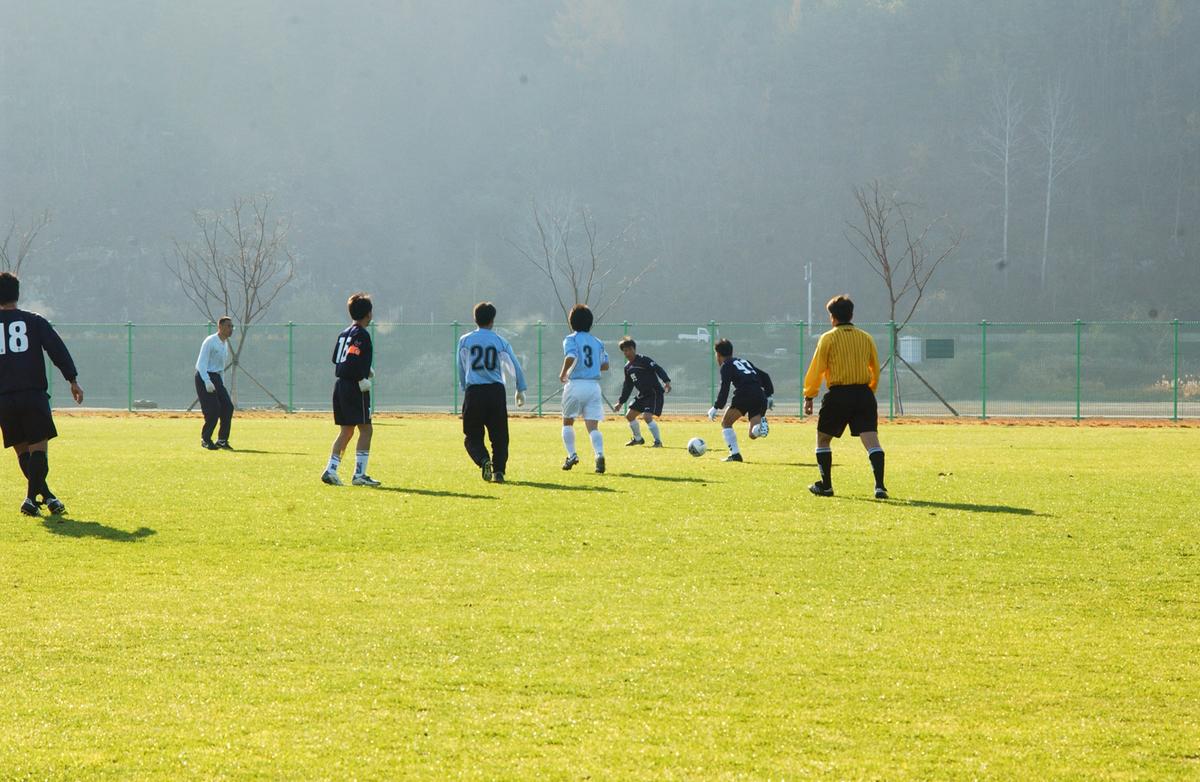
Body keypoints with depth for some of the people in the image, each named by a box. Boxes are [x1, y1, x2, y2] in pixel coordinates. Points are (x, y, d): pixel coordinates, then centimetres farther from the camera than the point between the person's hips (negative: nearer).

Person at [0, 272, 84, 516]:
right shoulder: (34, 322, 4)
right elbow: (58, 350, -2)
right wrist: (73, 380, 2)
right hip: (33, 393, -2)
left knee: (22, 450, 13)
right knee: (38, 447, -2)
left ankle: (46, 496, 14)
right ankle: (31, 498, -17)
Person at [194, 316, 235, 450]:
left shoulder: (225, 344, 14)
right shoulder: (210, 341, -13)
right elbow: (201, 363, -19)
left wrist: (222, 386, 19)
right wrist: (207, 382, -30)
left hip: (216, 378, 8)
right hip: (204, 378, -8)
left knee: (228, 407, -2)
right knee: (213, 409, -13)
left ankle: (222, 440, 6)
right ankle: (205, 439, 3)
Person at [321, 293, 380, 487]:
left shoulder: (344, 333, 15)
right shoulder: (362, 334, -12)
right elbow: (353, 359, -24)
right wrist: (362, 379, -15)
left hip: (340, 385, 9)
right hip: (354, 388, -9)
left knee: (347, 430, 13)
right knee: (365, 429, -3)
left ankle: (331, 469, 5)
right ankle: (359, 474, -6)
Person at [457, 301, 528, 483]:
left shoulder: (465, 340, 5)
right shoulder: (501, 342, 5)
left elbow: (461, 369, 12)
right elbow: (516, 367, 12)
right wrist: (521, 390, 27)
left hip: (473, 392, -1)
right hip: (496, 391, 1)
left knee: (472, 436, 6)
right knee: (499, 436, 9)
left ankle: (484, 460, -19)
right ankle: (499, 470, -3)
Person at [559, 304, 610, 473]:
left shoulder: (571, 339, -2)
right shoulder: (597, 342, 13)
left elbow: (571, 357, -20)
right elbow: (605, 365, 15)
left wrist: (563, 373, -5)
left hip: (575, 384, -3)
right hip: (594, 385, 3)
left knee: (568, 422, 17)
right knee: (592, 426, -2)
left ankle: (571, 455, 7)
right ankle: (599, 454, -25)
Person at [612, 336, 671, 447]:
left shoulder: (644, 360, -12)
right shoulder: (627, 367, 12)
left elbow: (658, 370, -21)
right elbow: (627, 386, 20)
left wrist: (666, 381, -37)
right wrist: (620, 402, 19)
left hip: (654, 393, -9)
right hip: (642, 395, 9)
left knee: (647, 416, -23)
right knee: (629, 415, 12)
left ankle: (658, 441, -12)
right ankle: (638, 439, 31)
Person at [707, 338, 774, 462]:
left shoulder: (726, 365, 10)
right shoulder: (744, 362, 31)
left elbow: (724, 388, -2)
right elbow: (765, 377, 26)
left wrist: (716, 408, 3)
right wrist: (769, 396, 25)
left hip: (744, 394, -6)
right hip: (760, 397, 6)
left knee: (726, 423, 15)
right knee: (753, 435, 5)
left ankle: (735, 454, 3)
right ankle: (761, 423, -28)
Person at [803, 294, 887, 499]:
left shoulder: (828, 338, -1)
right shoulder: (866, 338, 11)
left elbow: (816, 370, -3)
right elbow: (876, 370, 16)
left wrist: (809, 396, 4)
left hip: (838, 395, -3)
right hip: (863, 394, 3)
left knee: (823, 439, 16)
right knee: (872, 441, -5)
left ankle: (826, 485, 18)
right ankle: (879, 486, -20)